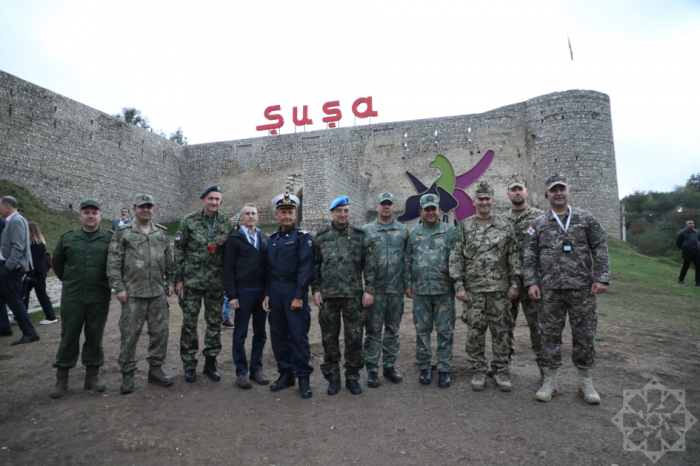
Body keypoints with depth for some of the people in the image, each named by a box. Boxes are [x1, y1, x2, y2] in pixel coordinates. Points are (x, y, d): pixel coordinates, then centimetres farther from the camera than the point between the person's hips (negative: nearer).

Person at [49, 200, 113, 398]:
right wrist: (68, 280, 16)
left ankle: (92, 376, 20)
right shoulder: (67, 238, 4)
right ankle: (61, 379, 19)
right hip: (72, 297, 1)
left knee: (94, 337, 8)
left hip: (99, 297, -1)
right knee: (68, 337, 7)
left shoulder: (110, 238, -2)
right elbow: (57, 261, 17)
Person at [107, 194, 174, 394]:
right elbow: (113, 263, -4)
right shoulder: (123, 233, 0)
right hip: (133, 294, -3)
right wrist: (119, 288, -9)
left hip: (158, 293, 4)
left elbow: (168, 260, 15)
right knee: (129, 334, 3)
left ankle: (155, 369, 23)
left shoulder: (162, 233, 11)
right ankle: (127, 374, 18)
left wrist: (170, 282, 11)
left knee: (160, 331, 7)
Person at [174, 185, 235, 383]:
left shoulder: (226, 223, 3)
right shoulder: (189, 221, -2)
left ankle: (210, 363, 24)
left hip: (216, 281, 2)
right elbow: (179, 250, -2)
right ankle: (189, 365, 20)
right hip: (192, 280, -2)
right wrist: (178, 279, -5)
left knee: (215, 322, 9)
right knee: (189, 323, 5)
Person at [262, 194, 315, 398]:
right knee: (278, 334, 11)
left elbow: (305, 268, -12)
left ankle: (303, 377, 12)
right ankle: (285, 374, 25)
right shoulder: (272, 238, 12)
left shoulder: (303, 237, -5)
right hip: (275, 290, 6)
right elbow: (269, 268, 14)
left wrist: (299, 296, -17)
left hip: (294, 290, -5)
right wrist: (267, 294, 7)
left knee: (298, 335, -1)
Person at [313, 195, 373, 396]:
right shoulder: (321, 235, 6)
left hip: (353, 295, -1)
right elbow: (315, 265, 8)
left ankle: (352, 377, 22)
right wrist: (315, 290, 1)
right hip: (327, 295, 1)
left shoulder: (359, 234, 3)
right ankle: (333, 377, 24)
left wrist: (369, 290, -4)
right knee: (329, 338, 8)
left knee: (354, 338, 5)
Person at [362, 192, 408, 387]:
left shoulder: (403, 231, 8)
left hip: (396, 290, 2)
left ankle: (390, 365, 25)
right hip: (375, 290, -2)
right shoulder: (366, 230, 1)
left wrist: (408, 283, 5)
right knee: (373, 330, 4)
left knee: (393, 329, 12)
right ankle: (372, 369, 15)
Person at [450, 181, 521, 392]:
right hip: (473, 289, -1)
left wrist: (515, 283, -1)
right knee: (475, 331, 5)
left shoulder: (505, 226, 7)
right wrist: (459, 286, -7)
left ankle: (502, 371, 22)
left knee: (501, 331, 7)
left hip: (500, 289, 1)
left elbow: (514, 256, 6)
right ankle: (479, 371, 20)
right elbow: (455, 258, -1)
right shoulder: (464, 227, 2)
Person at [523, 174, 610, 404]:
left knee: (585, 335, 7)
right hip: (550, 290, 1)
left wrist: (601, 278, -6)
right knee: (550, 335, 6)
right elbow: (529, 255, 4)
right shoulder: (538, 224, 6)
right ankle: (550, 382, 18)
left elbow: (600, 249, 2)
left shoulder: (585, 218, 5)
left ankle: (586, 383, 23)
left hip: (582, 288, 0)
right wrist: (531, 282, -5)